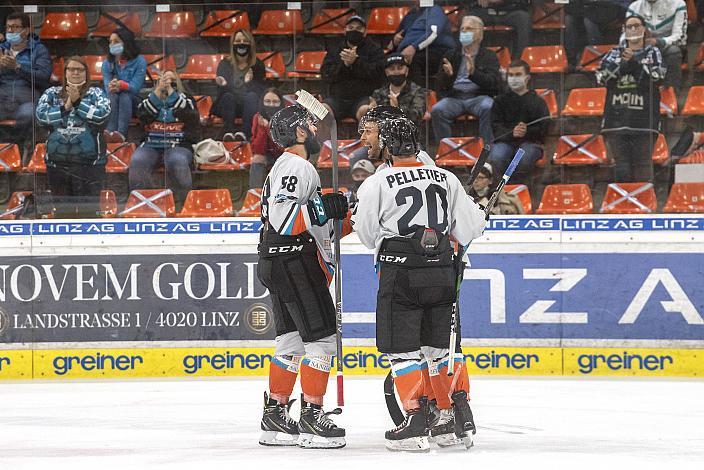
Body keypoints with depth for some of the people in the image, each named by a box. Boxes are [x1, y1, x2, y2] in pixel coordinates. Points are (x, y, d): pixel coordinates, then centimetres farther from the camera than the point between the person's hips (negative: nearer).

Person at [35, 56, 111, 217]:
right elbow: (41, 115, -4)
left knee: (89, 210, -4)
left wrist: (78, 102, -11)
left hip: (89, 162, -3)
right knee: (63, 211, 10)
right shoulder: (52, 93, 10)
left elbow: (102, 115, -13)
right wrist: (66, 107, -9)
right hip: (58, 162, 3)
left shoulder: (96, 93, 4)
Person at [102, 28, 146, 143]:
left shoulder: (139, 61, -4)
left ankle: (121, 133, -58)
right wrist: (112, 88, -31)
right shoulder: (107, 64, 5)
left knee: (125, 96, -34)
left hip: (133, 103, -2)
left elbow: (135, 87, -14)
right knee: (113, 96, -32)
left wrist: (121, 85, -36)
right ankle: (110, 132, -55)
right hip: (113, 103, 2)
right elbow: (107, 88, -5)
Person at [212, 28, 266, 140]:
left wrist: (250, 82, -27)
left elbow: (262, 90, -5)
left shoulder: (257, 65, 5)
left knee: (252, 96, -31)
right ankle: (228, 132, -44)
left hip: (250, 106, 0)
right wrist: (223, 85, -31)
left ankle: (245, 133, -47)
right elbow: (221, 92, -6)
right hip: (228, 106, 0)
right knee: (227, 96, -31)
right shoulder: (225, 64, 4)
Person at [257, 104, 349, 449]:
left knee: (291, 339, 13)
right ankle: (311, 418, -10)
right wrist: (325, 208, -26)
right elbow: (282, 217, -26)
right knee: (321, 338, -9)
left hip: (278, 263, 11)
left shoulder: (288, 166, 21)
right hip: (295, 262, -11)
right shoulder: (296, 167, -14)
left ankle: (275, 416, 15)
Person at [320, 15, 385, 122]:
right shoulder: (334, 51, 20)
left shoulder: (374, 50, 13)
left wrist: (355, 62, -13)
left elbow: (377, 74, -4)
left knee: (365, 112, -36)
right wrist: (344, 65, -11)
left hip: (364, 98, -2)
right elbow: (326, 75, 5)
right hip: (337, 98, 2)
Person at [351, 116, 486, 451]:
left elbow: (367, 234, 1)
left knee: (402, 350, 1)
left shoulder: (377, 183, -6)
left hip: (400, 274, -4)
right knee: (440, 347, 16)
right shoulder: (446, 179, 5)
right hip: (442, 273, 4)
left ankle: (416, 424, -6)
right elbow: (469, 229, 7)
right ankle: (459, 420, 16)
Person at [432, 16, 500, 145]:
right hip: (454, 97, 2)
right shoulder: (451, 55, 20)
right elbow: (440, 85, 13)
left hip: (478, 96, -2)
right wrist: (447, 75, -11)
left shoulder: (489, 56, 11)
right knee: (437, 110, -28)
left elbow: (493, 83, -5)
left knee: (488, 108, -36)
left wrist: (474, 73, -22)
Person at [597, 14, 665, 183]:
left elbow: (657, 78, -5)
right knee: (622, 168, -2)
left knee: (643, 168, -6)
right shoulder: (616, 53, 16)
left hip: (644, 118, -2)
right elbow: (601, 77, 2)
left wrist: (634, 63, -13)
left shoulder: (653, 52, 11)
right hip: (617, 117, 2)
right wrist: (622, 65, -10)